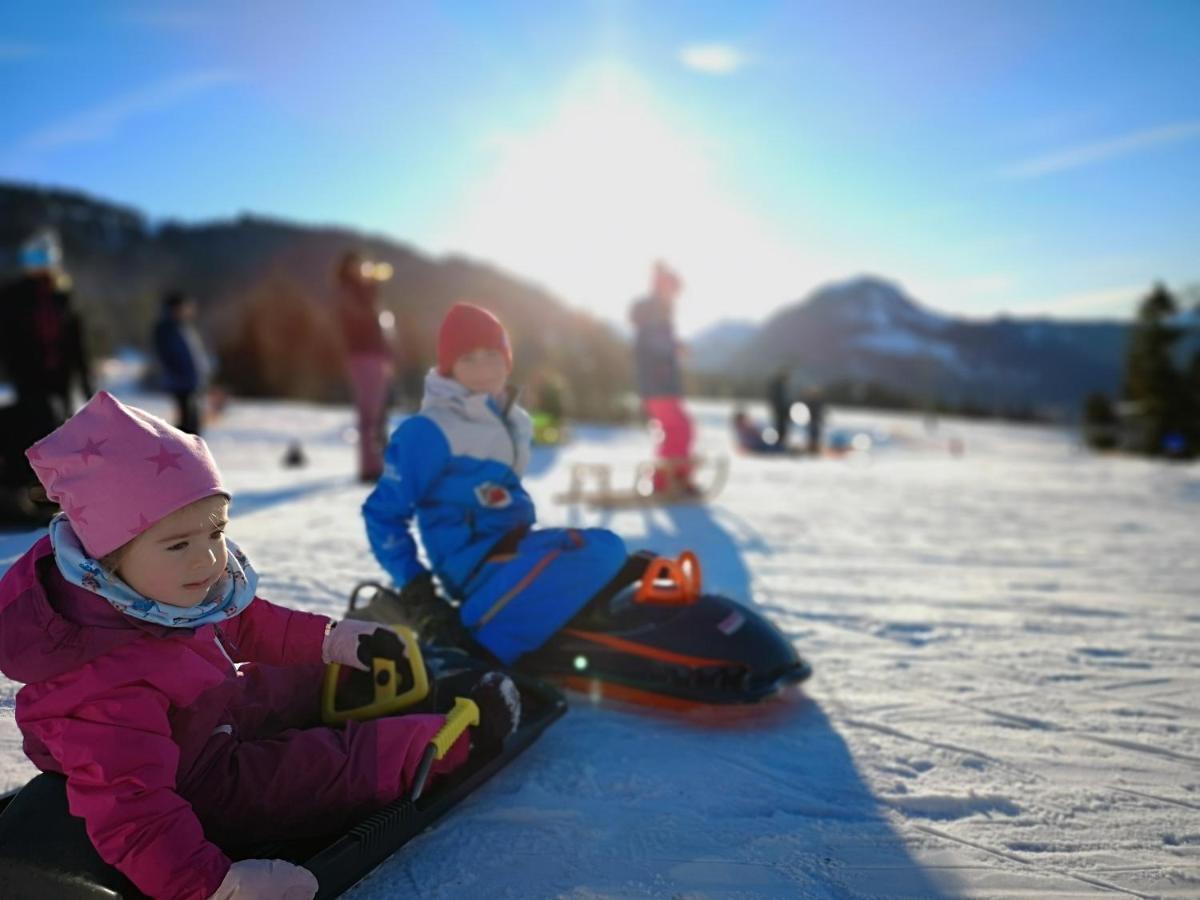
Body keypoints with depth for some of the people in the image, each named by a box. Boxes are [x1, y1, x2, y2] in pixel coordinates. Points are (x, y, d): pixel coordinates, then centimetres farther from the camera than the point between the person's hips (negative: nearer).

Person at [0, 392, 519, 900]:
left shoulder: (176, 584, -15)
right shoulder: (111, 678, -41)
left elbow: (247, 624, 5)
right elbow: (127, 808, -40)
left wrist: (327, 639, 2)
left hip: (223, 710, 8)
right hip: (200, 788, -8)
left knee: (323, 674, 16)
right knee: (336, 765, -9)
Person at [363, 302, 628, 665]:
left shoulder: (513, 421, 13)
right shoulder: (427, 432, -11)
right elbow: (383, 513, -8)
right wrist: (413, 585, -12)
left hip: (516, 547, 8)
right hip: (479, 565, -8)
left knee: (607, 547, -13)